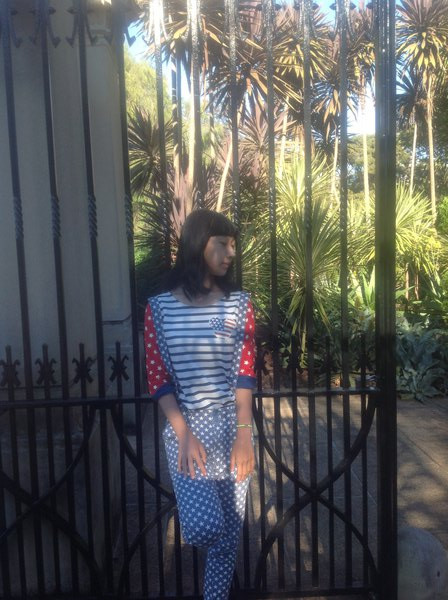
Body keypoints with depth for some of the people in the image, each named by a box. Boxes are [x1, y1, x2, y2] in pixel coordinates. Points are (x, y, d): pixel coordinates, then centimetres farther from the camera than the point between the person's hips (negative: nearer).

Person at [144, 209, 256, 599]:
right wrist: (185, 434, -13)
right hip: (185, 427, -1)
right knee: (205, 527, -14)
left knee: (229, 532, 11)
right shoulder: (159, 307, -3)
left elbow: (245, 372, -4)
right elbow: (158, 379, -4)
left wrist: (244, 433, -12)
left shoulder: (239, 304, 0)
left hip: (233, 426, 2)